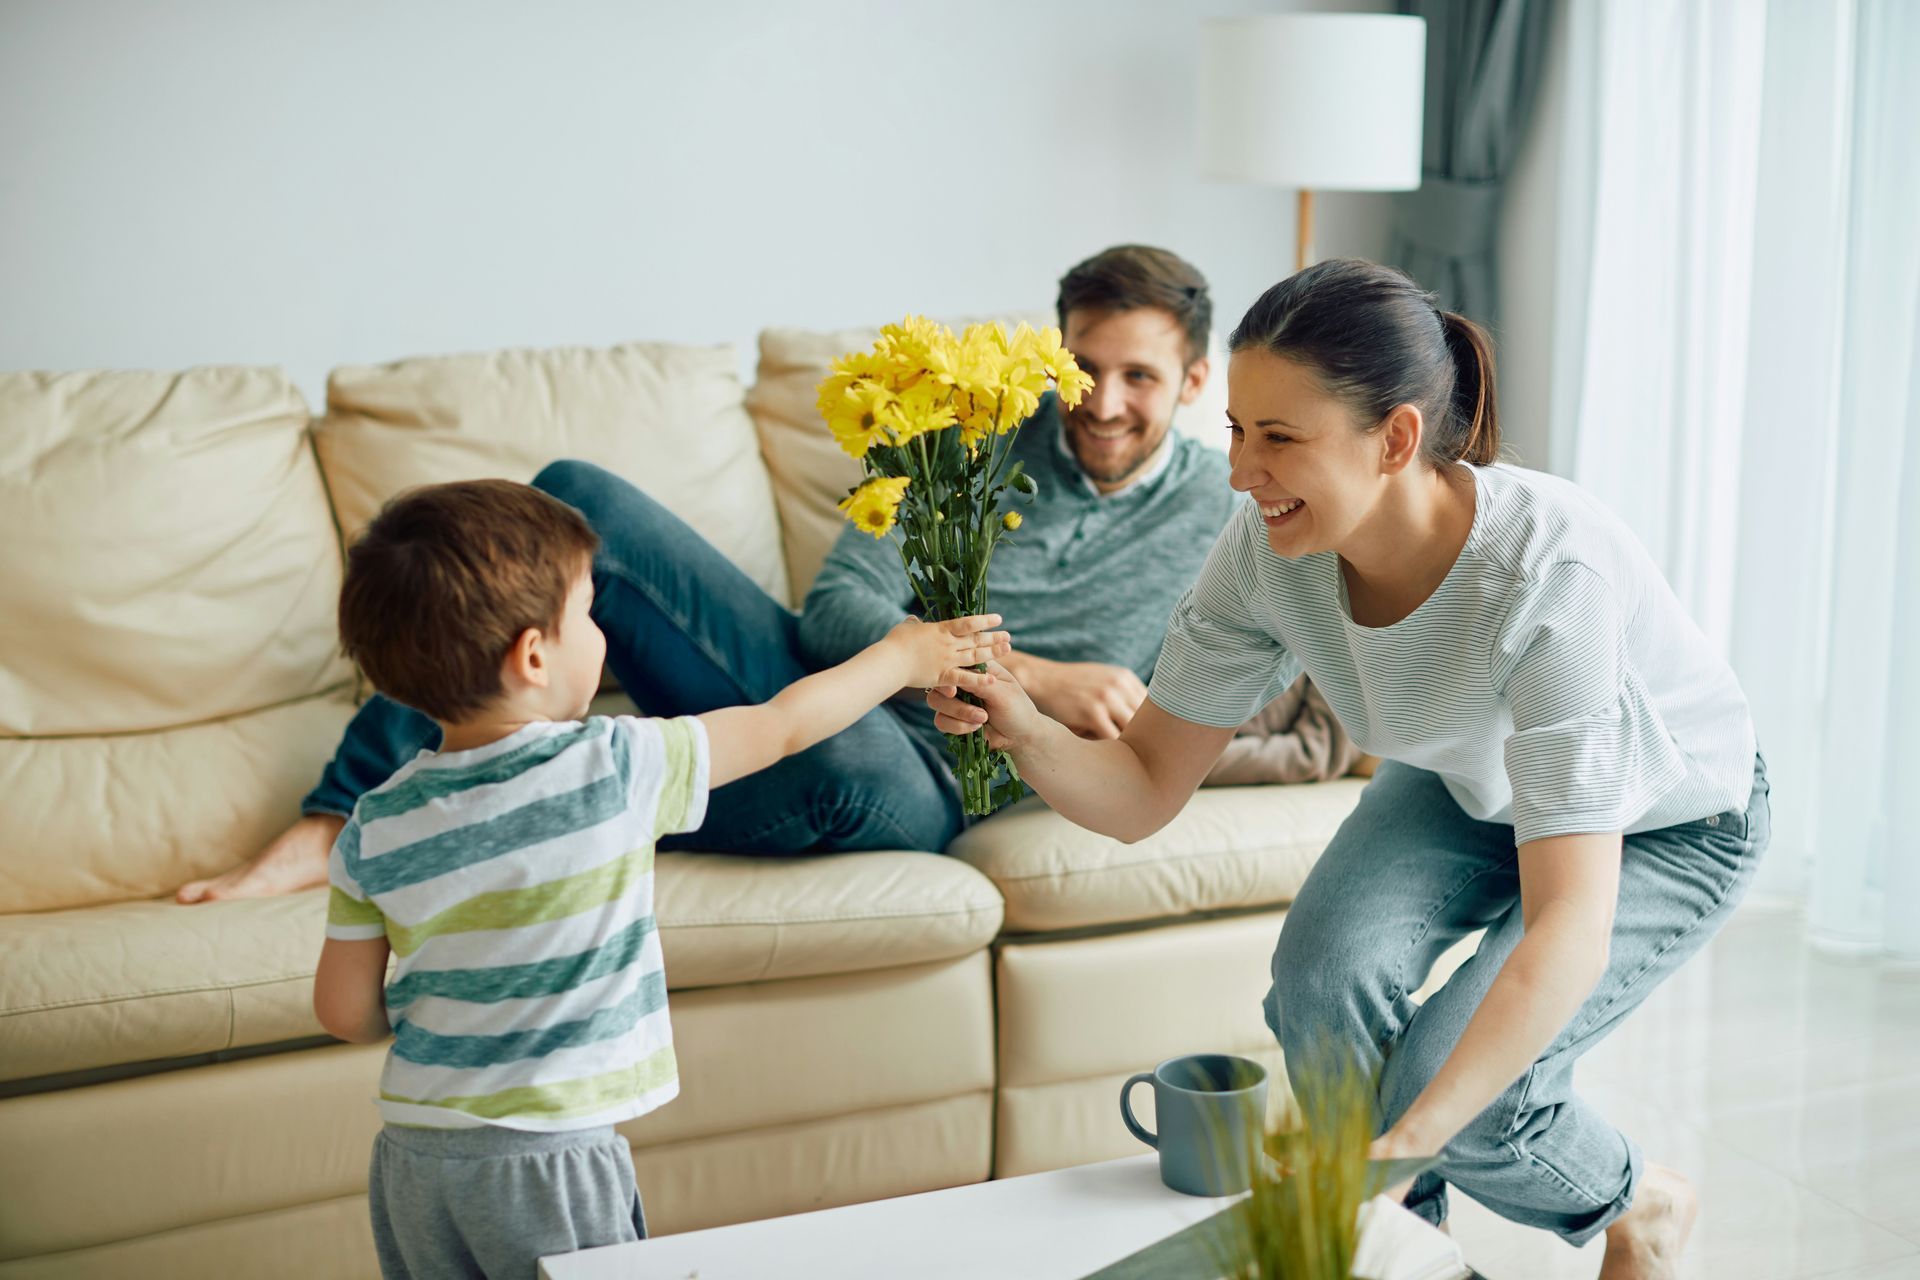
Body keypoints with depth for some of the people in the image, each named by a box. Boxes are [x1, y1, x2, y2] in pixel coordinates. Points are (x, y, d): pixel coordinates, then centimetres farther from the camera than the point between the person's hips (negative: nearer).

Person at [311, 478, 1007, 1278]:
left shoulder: (375, 831, -5)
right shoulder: (614, 768, -15)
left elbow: (346, 1012, 2)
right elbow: (782, 726, -1)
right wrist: (902, 657, 14)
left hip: (413, 1158, 4)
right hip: (550, 1159, -4)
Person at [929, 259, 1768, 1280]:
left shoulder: (1549, 573, -41)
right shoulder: (1268, 550, -26)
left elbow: (1569, 923, -44)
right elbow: (1140, 793, -18)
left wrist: (1402, 1144, -52)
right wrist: (1025, 733, -40)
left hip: (1671, 823, -4)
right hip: (1469, 785, 4)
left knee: (1444, 1087, -20)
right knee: (1322, 980, -23)